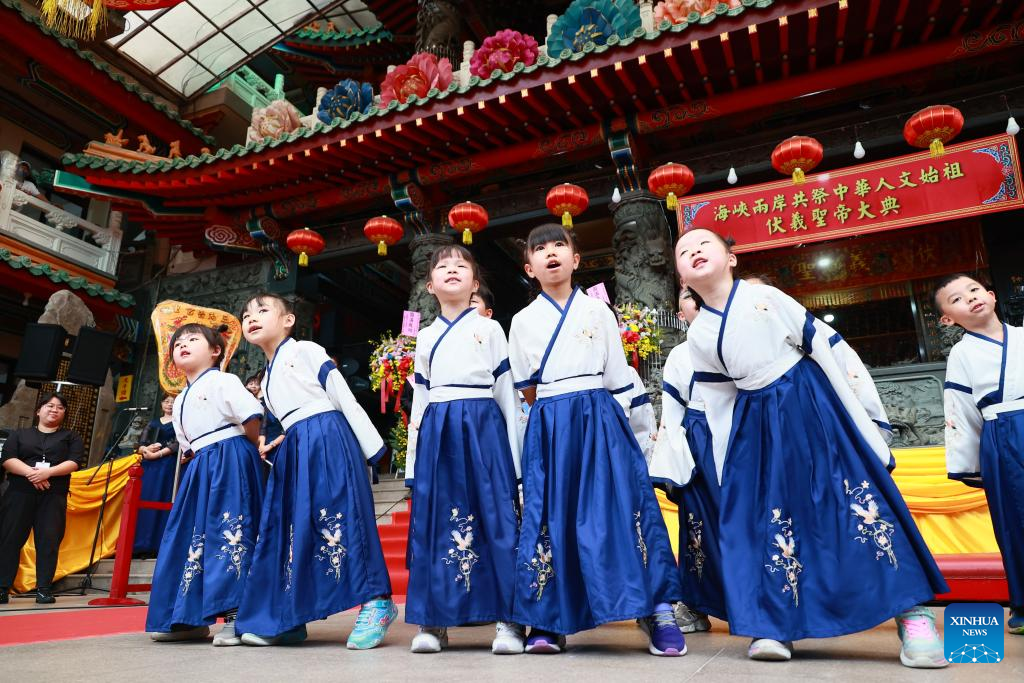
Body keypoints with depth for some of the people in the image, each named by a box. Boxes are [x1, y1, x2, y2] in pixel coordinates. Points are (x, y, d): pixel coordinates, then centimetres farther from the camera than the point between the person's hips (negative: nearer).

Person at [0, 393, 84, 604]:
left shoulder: (71, 437, 14)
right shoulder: (19, 434, 15)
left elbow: (74, 462, -1)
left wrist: (48, 472, -16)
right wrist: (30, 472, -16)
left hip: (53, 496, -1)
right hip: (19, 492, 1)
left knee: (49, 541, -5)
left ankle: (44, 589, -3)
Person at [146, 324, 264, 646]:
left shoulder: (223, 381, -4)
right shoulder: (179, 402, 21)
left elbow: (252, 418, -12)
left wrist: (248, 450, -1)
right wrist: (202, 459, 11)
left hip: (230, 461, -9)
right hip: (201, 468, 9)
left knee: (230, 532, -14)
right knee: (189, 534, 8)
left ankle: (236, 614, -13)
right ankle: (191, 617, 17)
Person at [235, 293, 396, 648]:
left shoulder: (307, 351, 2)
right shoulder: (269, 377, 24)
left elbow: (344, 397, -5)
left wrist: (371, 446, -11)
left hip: (327, 439, -8)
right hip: (295, 450, 8)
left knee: (339, 516, -13)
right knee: (291, 524, 5)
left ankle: (377, 601, -7)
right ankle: (285, 618, 11)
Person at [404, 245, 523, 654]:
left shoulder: (490, 329, 9)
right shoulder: (425, 337, 16)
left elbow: (508, 391, 6)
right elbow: (419, 400, 16)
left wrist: (515, 457, 0)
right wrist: (414, 463, 11)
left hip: (484, 428, -3)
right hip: (437, 434, 3)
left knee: (497, 518, -4)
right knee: (434, 523, 3)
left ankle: (508, 620, 4)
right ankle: (433, 621, 12)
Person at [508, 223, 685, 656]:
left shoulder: (598, 312, 9)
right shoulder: (523, 321, 10)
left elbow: (619, 379, 9)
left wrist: (605, 421, 3)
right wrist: (555, 412, 8)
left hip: (600, 420, -1)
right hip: (548, 427, 1)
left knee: (623, 507, -7)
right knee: (549, 515, -1)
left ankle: (659, 612, 0)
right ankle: (548, 622, 8)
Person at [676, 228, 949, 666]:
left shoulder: (765, 297, -9)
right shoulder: (697, 336, 0)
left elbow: (821, 351, -6)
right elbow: (718, 406, 7)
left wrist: (861, 424, -5)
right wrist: (727, 470, 8)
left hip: (811, 406, -2)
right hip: (757, 424, 3)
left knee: (858, 495, -3)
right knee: (766, 515, 1)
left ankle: (913, 614, 7)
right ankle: (774, 624, 10)